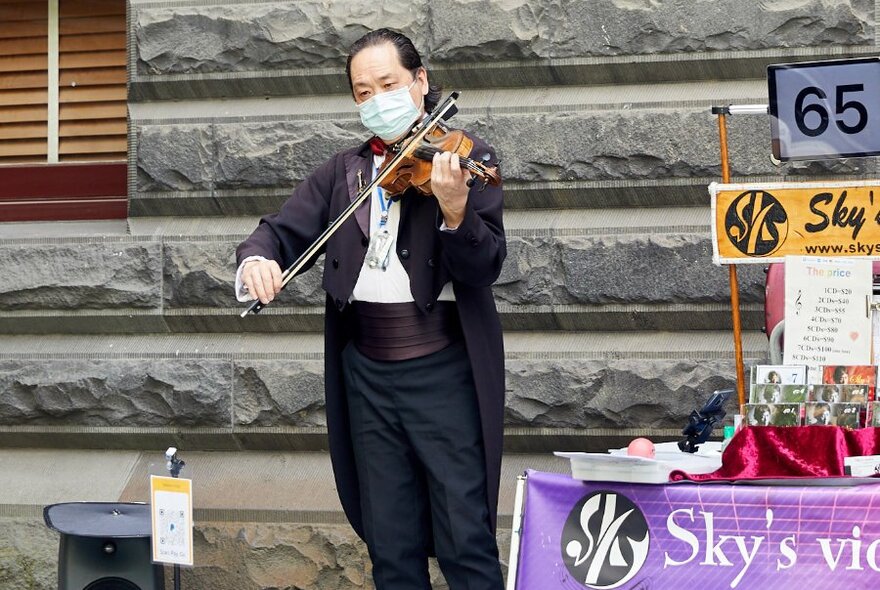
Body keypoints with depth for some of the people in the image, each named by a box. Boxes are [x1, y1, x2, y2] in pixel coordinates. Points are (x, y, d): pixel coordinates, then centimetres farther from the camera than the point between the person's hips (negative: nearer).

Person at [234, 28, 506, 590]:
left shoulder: (466, 157, -2)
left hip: (444, 372, -5)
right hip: (368, 375, 5)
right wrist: (258, 257, -18)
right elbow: (284, 228, 5)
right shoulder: (343, 172, 12)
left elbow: (484, 267, -12)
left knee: (465, 541, -6)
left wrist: (455, 211, -32)